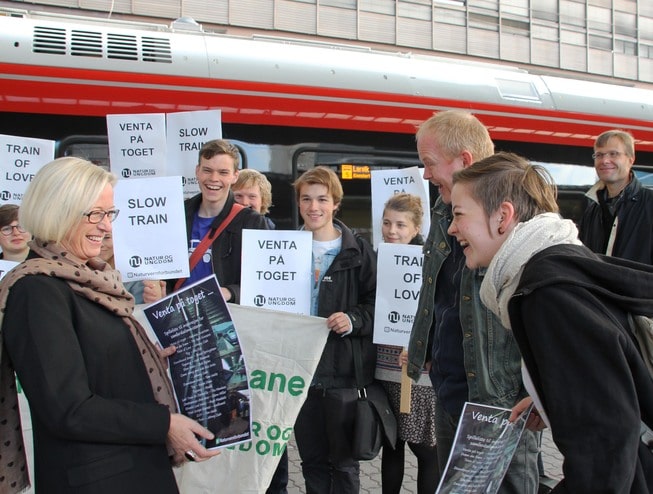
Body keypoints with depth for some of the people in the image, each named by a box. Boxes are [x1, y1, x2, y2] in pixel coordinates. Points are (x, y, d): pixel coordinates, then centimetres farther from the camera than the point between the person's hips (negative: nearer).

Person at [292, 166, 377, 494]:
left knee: (343, 461, 8)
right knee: (311, 458, 16)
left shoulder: (358, 251, -3)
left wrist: (353, 319, -20)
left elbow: (377, 302, -3)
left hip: (343, 370, -3)